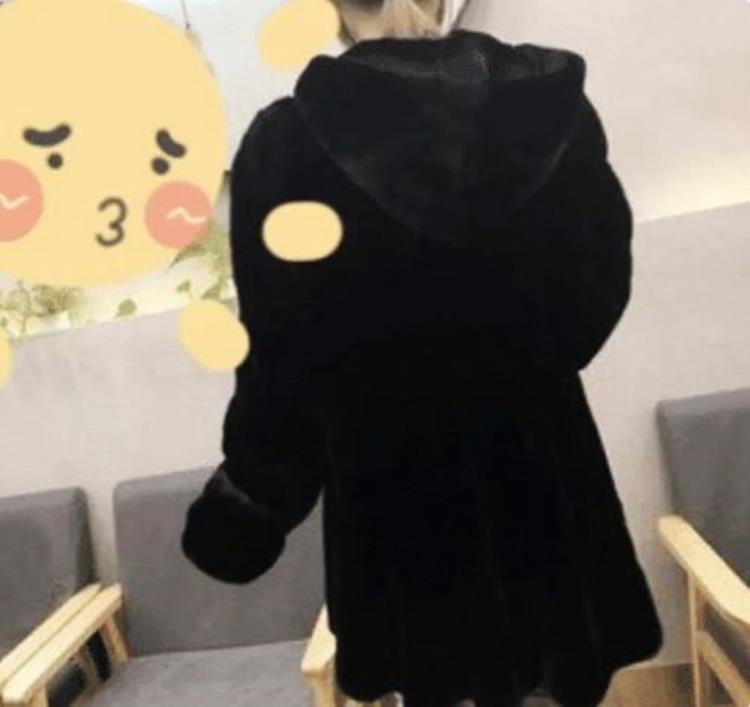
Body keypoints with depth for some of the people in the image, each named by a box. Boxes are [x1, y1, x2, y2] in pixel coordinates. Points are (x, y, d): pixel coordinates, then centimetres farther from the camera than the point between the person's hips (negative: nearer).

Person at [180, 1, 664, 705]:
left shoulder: (284, 142, -8)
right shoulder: (550, 97, 0)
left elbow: (279, 351, -8)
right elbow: (601, 284, 7)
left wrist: (252, 492, 6)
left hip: (392, 489, -2)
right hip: (541, 463, 3)